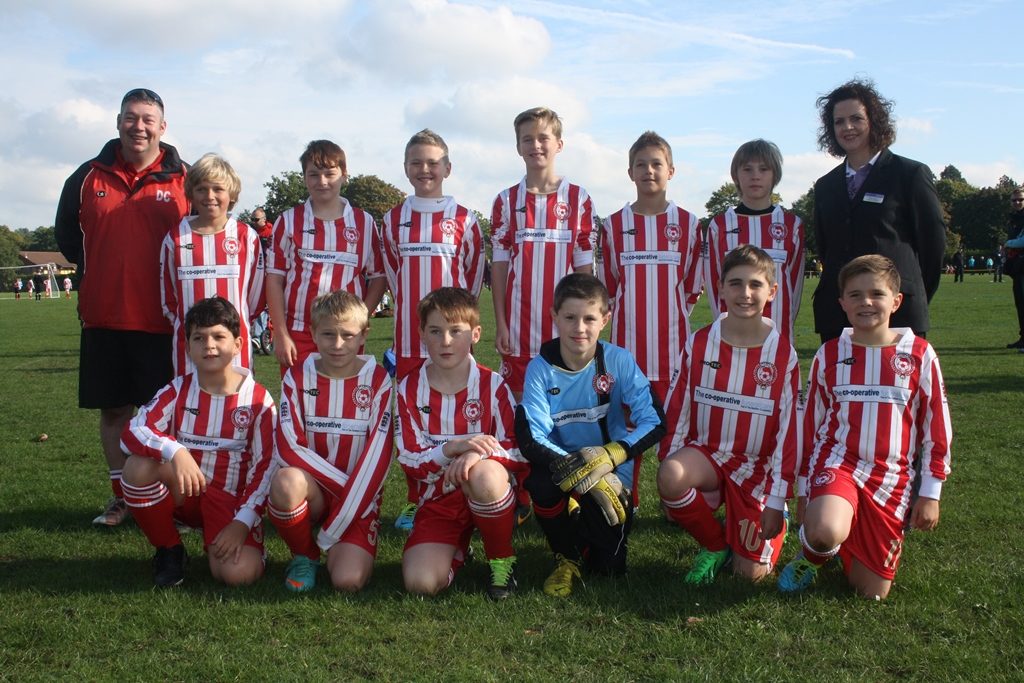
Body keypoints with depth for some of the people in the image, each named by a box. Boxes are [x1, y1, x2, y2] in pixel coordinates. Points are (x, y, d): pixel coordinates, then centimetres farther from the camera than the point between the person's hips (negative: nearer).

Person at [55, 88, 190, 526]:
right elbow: (66, 232, 19)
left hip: (162, 321, -3)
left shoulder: (184, 179, 0)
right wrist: (95, 273, 15)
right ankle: (121, 496, 24)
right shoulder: (89, 177, 6)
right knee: (112, 409, 10)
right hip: (103, 318, 3)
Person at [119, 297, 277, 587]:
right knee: (138, 466, -30)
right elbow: (131, 432, -17)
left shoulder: (259, 399, -6)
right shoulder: (177, 390, -2)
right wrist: (175, 451, -37)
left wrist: (242, 521, -18)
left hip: (230, 498, -2)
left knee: (240, 573, -29)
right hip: (182, 492, 2)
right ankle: (168, 550, -5)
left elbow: (265, 466, -8)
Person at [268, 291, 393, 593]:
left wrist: (331, 534, -16)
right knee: (286, 482, -34)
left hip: (359, 497, -1)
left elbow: (377, 456, -12)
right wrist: (344, 483, -19)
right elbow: (289, 448, -9)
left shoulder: (378, 381, -6)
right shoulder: (297, 377, -1)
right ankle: (304, 556, -4)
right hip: (311, 489, 1)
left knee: (349, 580, -25)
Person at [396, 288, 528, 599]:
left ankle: (502, 559, -10)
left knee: (484, 476, -39)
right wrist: (453, 447, -26)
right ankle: (457, 547, 16)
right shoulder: (409, 389, -1)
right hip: (437, 500, 2)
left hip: (490, 493, -2)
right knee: (420, 582, -22)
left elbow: (521, 453, -11)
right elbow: (410, 462, -6)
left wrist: (481, 453, -32)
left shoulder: (492, 385, -5)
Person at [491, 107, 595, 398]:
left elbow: (584, 266, 3)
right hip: (518, 325, 1)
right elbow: (499, 265, 5)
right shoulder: (506, 201, 6)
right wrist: (500, 323, 0)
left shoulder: (578, 199, 3)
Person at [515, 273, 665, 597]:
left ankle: (599, 532, 27)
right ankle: (566, 558, -4)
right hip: (561, 465, 0)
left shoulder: (619, 361, -13)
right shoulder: (540, 368, -14)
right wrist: (581, 471, -34)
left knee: (608, 566, -12)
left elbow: (655, 422, -17)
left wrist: (609, 456, -32)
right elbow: (529, 439, -22)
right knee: (540, 482, -34)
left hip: (612, 474, 0)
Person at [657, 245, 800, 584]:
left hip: (757, 467, -1)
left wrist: (775, 503, -9)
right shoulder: (700, 343, -4)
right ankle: (715, 543, -3)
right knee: (670, 477, -34)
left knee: (752, 572, -8)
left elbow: (789, 430, -8)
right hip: (707, 454, 1)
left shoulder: (783, 352, -10)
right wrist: (670, 475, -4)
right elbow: (676, 412, 1)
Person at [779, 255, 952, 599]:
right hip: (836, 461, -1)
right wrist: (805, 488, 11)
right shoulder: (829, 354, 3)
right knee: (825, 532, -35)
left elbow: (936, 429, 4)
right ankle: (810, 557, 2)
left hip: (893, 477, 1)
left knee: (873, 592, 0)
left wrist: (930, 493, 3)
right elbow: (811, 424, 10)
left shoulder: (919, 355, 0)